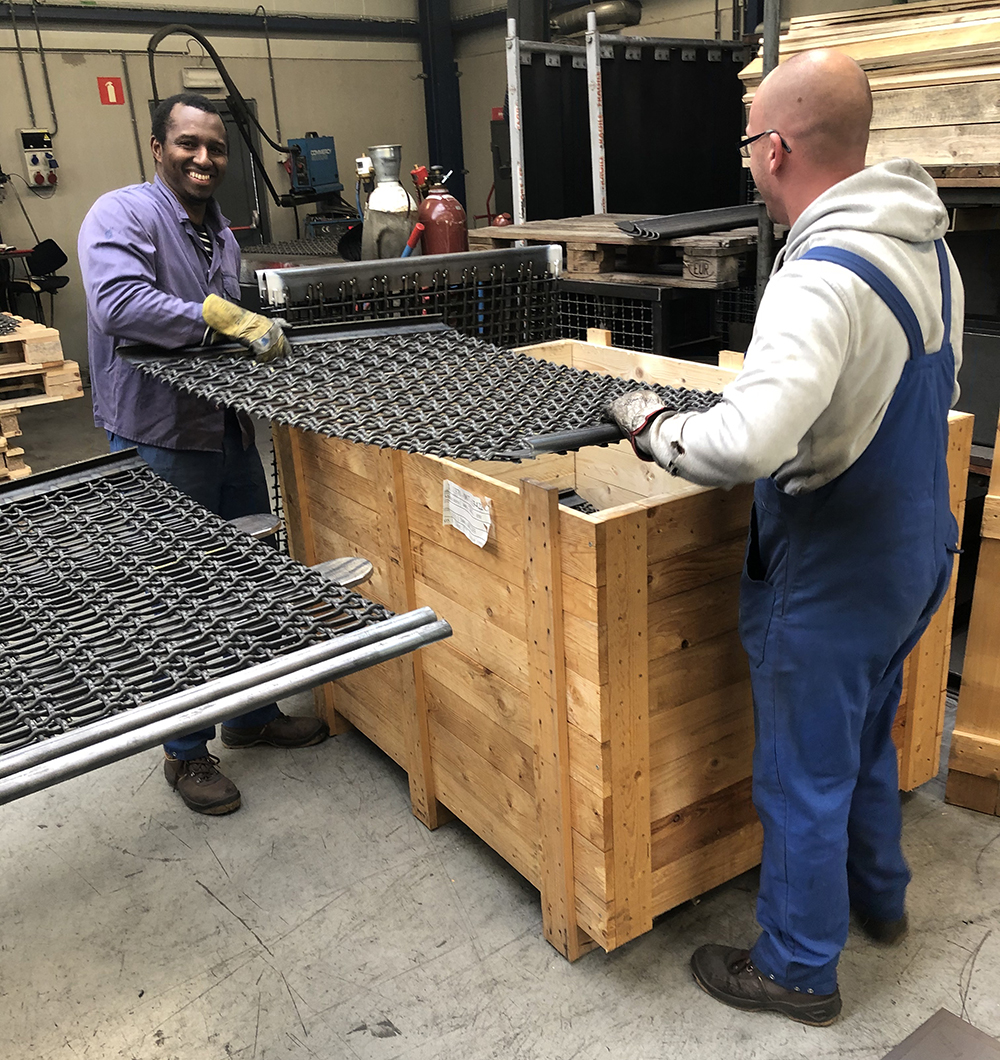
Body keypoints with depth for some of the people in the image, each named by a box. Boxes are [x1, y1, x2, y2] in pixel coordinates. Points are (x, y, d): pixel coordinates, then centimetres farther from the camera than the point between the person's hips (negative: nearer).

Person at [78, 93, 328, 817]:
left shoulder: (221, 233, 15)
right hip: (159, 440, -8)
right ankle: (186, 752, 20)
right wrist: (223, 318, -27)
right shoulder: (121, 216, -12)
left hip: (230, 430, 8)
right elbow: (120, 305, -29)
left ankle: (253, 715, 35)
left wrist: (260, 333, 6)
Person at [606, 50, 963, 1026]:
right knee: (864, 741, 28)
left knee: (803, 779, 11)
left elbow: (745, 442, -41)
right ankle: (877, 896, 51)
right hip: (914, 552, 9)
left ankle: (798, 969, 32)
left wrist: (650, 423, -23)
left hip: (828, 580, -9)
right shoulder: (929, 248, 1)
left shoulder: (821, 278, -29)